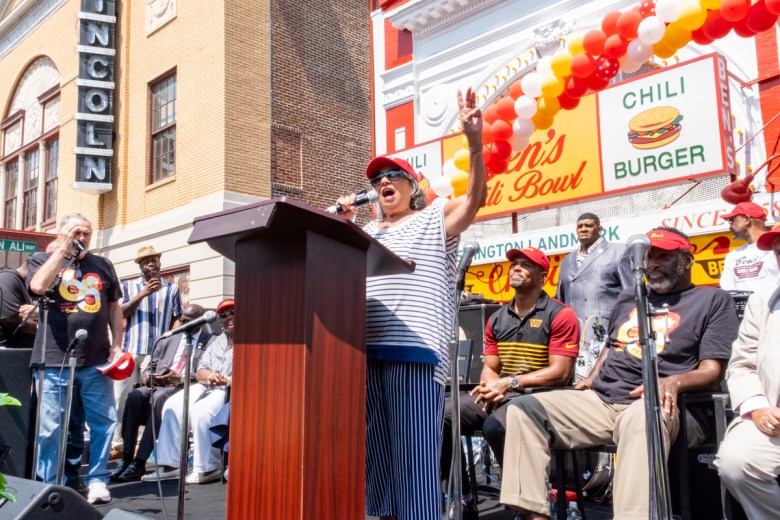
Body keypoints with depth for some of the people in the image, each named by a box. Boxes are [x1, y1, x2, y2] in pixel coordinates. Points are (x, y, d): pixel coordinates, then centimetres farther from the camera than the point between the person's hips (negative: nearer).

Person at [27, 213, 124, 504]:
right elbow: (38, 286, -15)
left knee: (104, 422, 3)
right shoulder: (41, 259, 8)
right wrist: (62, 249, -8)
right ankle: (50, 486, 16)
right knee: (51, 428, 3)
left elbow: (114, 306, 16)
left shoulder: (102, 265, 14)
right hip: (55, 361, -2)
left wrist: (117, 344, 5)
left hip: (96, 361, 2)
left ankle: (97, 480, 15)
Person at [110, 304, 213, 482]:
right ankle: (127, 458, -20)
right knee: (134, 396, -27)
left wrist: (179, 377, -18)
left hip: (184, 388, -5)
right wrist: (147, 374, 1)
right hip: (156, 385, 5)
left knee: (159, 398, -35)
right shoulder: (169, 339, 24)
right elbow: (152, 365, 24)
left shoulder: (210, 342, 7)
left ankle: (139, 463, -32)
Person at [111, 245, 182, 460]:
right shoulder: (129, 286, 11)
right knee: (120, 397, 3)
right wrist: (143, 293, -12)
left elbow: (177, 320, 7)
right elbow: (120, 313, -2)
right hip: (130, 350, 2)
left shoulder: (172, 288, 8)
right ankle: (118, 445, 11)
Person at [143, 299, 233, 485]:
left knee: (201, 411, -30)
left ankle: (207, 468, -19)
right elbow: (200, 371, 16)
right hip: (207, 387, 8)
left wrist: (227, 380, -24)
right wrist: (209, 375, -8)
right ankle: (170, 464, -7)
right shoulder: (216, 341, 23)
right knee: (172, 405, -10)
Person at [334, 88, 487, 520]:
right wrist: (342, 223, 8)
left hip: (413, 350, -5)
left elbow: (476, 196, -6)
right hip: (366, 351, 6)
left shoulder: (435, 219, 11)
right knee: (376, 452, 10)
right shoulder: (366, 232, 25)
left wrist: (475, 142, -21)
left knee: (414, 453, -6)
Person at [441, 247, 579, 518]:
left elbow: (560, 372, -11)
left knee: (494, 425, -36)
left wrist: (510, 382, -17)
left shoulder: (560, 315, -4)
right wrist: (491, 387, -11)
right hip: (498, 395, 6)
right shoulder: (497, 319, 15)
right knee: (440, 415, -17)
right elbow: (490, 368, 14)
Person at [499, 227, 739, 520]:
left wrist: (674, 382, -23)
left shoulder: (713, 300, 8)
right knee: (524, 408, -15)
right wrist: (592, 379, 14)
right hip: (599, 400, 6)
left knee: (641, 418, -43)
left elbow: (712, 371, -2)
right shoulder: (628, 299, 25)